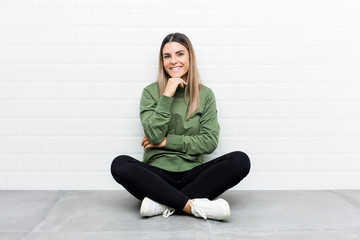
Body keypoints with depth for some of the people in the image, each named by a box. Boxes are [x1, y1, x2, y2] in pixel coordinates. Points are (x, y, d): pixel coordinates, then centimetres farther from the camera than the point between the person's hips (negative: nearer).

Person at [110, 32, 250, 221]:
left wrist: (167, 141, -7)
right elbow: (154, 136, -9)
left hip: (192, 173, 2)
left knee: (241, 160, -23)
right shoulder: (151, 92, 4)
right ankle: (192, 205, -29)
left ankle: (163, 203, -25)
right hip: (157, 173, -1)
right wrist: (167, 95, -14)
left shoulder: (205, 94, 6)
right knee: (120, 164, -29)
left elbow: (210, 142, -1)